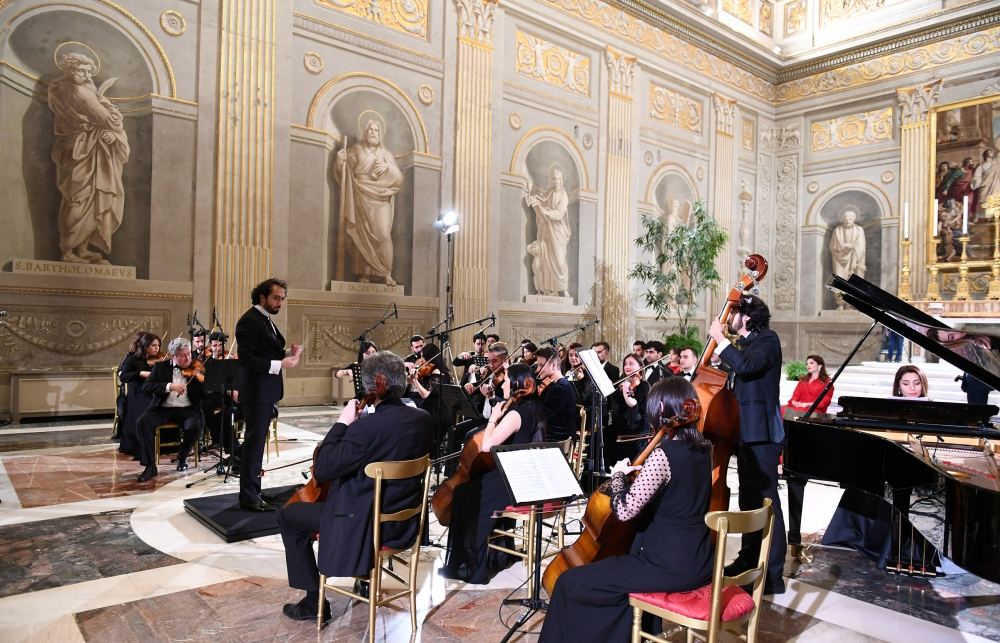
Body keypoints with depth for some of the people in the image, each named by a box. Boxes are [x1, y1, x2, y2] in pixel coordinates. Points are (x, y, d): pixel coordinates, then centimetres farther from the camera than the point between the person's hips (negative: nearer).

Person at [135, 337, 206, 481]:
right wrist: (169, 386, -21)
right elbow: (146, 387, -6)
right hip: (163, 409, 1)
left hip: (186, 409, -1)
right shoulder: (160, 366, 6)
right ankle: (150, 466, -19)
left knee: (194, 426, -31)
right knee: (144, 421, -28)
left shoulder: (196, 370, 5)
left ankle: (182, 457, 0)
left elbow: (203, 395, -1)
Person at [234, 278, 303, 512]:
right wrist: (279, 364, -27)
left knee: (257, 442, 14)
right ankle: (249, 497, 4)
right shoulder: (250, 320, -14)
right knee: (254, 442, -4)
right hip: (256, 392, -10)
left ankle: (252, 490, 24)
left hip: (267, 392, 10)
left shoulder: (266, 320, 15)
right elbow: (247, 359, -22)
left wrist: (289, 353, 0)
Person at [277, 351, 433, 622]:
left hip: (367, 525, -7)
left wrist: (342, 423, -15)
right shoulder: (423, 418, -5)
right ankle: (365, 572, 46)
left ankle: (314, 602, 18)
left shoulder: (366, 426, -27)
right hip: (406, 520, 7)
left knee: (288, 516, 13)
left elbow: (321, 470, -22)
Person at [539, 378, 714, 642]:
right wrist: (640, 471, 11)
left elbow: (624, 511, -23)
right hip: (698, 561, 9)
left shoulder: (663, 454, -21)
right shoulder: (703, 449, 4)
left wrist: (618, 475, -6)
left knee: (570, 583, -3)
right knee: (617, 564, 33)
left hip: (670, 565, -9)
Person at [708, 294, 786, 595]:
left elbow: (745, 366, -31)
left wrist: (720, 339, -21)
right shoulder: (745, 344, 16)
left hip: (760, 434, -10)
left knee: (765, 501, -8)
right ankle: (748, 562, 31)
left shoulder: (768, 339, -10)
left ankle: (772, 575, -3)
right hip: (746, 433, 10)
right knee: (749, 500, 18)